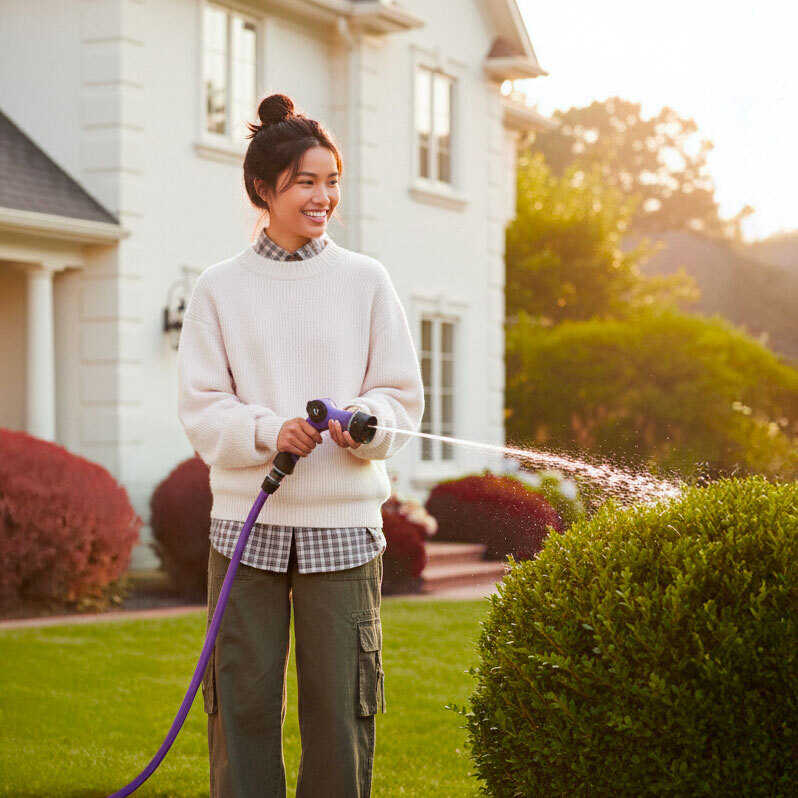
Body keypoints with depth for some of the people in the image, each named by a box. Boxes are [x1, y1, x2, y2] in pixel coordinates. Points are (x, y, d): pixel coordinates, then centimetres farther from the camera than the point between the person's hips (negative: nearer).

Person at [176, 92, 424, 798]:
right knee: (243, 701, 2)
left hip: (343, 522, 0)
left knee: (341, 703, 2)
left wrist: (364, 423, -16)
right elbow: (202, 408, 1)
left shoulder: (365, 281, 6)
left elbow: (403, 396, 6)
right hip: (248, 520, 0)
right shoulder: (219, 290, 5)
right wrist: (270, 430, -17)